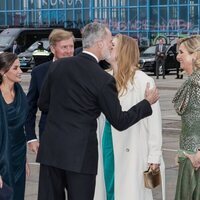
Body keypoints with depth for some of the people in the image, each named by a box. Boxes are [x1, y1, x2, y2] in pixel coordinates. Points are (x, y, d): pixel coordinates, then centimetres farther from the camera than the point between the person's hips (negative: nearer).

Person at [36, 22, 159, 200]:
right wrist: (148, 102, 8)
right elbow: (120, 121, -5)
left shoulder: (57, 66, 3)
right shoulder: (104, 79, -11)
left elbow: (43, 104, 13)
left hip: (51, 149, 5)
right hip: (80, 153, -5)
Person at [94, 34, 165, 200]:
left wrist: (154, 156, -13)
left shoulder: (143, 81, -10)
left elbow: (153, 120, -10)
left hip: (130, 148, -6)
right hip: (107, 141, 6)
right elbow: (99, 116, 10)